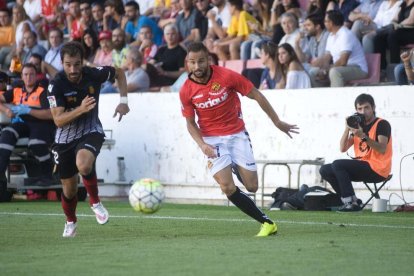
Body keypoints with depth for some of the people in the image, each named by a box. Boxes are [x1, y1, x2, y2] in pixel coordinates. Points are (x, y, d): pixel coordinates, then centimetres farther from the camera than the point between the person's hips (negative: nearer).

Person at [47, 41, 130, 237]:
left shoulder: (94, 74, -15)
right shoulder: (56, 85, -20)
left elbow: (119, 73, 7)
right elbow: (58, 120, -24)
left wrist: (123, 100, -3)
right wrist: (81, 109, -39)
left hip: (90, 132, -1)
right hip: (65, 138, 1)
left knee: (83, 164, -34)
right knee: (69, 188, 9)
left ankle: (95, 202, -7)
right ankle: (70, 223, 40)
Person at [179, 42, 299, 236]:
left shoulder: (226, 76, -15)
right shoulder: (186, 91, -9)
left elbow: (256, 96, -5)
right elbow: (190, 123, 4)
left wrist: (277, 122, 0)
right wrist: (202, 144, -14)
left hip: (237, 135, 0)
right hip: (212, 140, 0)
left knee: (252, 186, -2)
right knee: (228, 188, -18)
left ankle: (236, 168, 35)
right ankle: (266, 222, -5)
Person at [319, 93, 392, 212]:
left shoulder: (382, 124, -6)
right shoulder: (358, 125, 16)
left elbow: (382, 149, -21)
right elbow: (343, 148, 7)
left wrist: (363, 136, -29)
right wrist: (347, 128, -5)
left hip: (377, 170, -8)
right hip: (362, 167, 8)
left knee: (337, 164, -22)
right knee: (325, 170, 1)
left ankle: (351, 202, -21)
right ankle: (351, 201, -3)